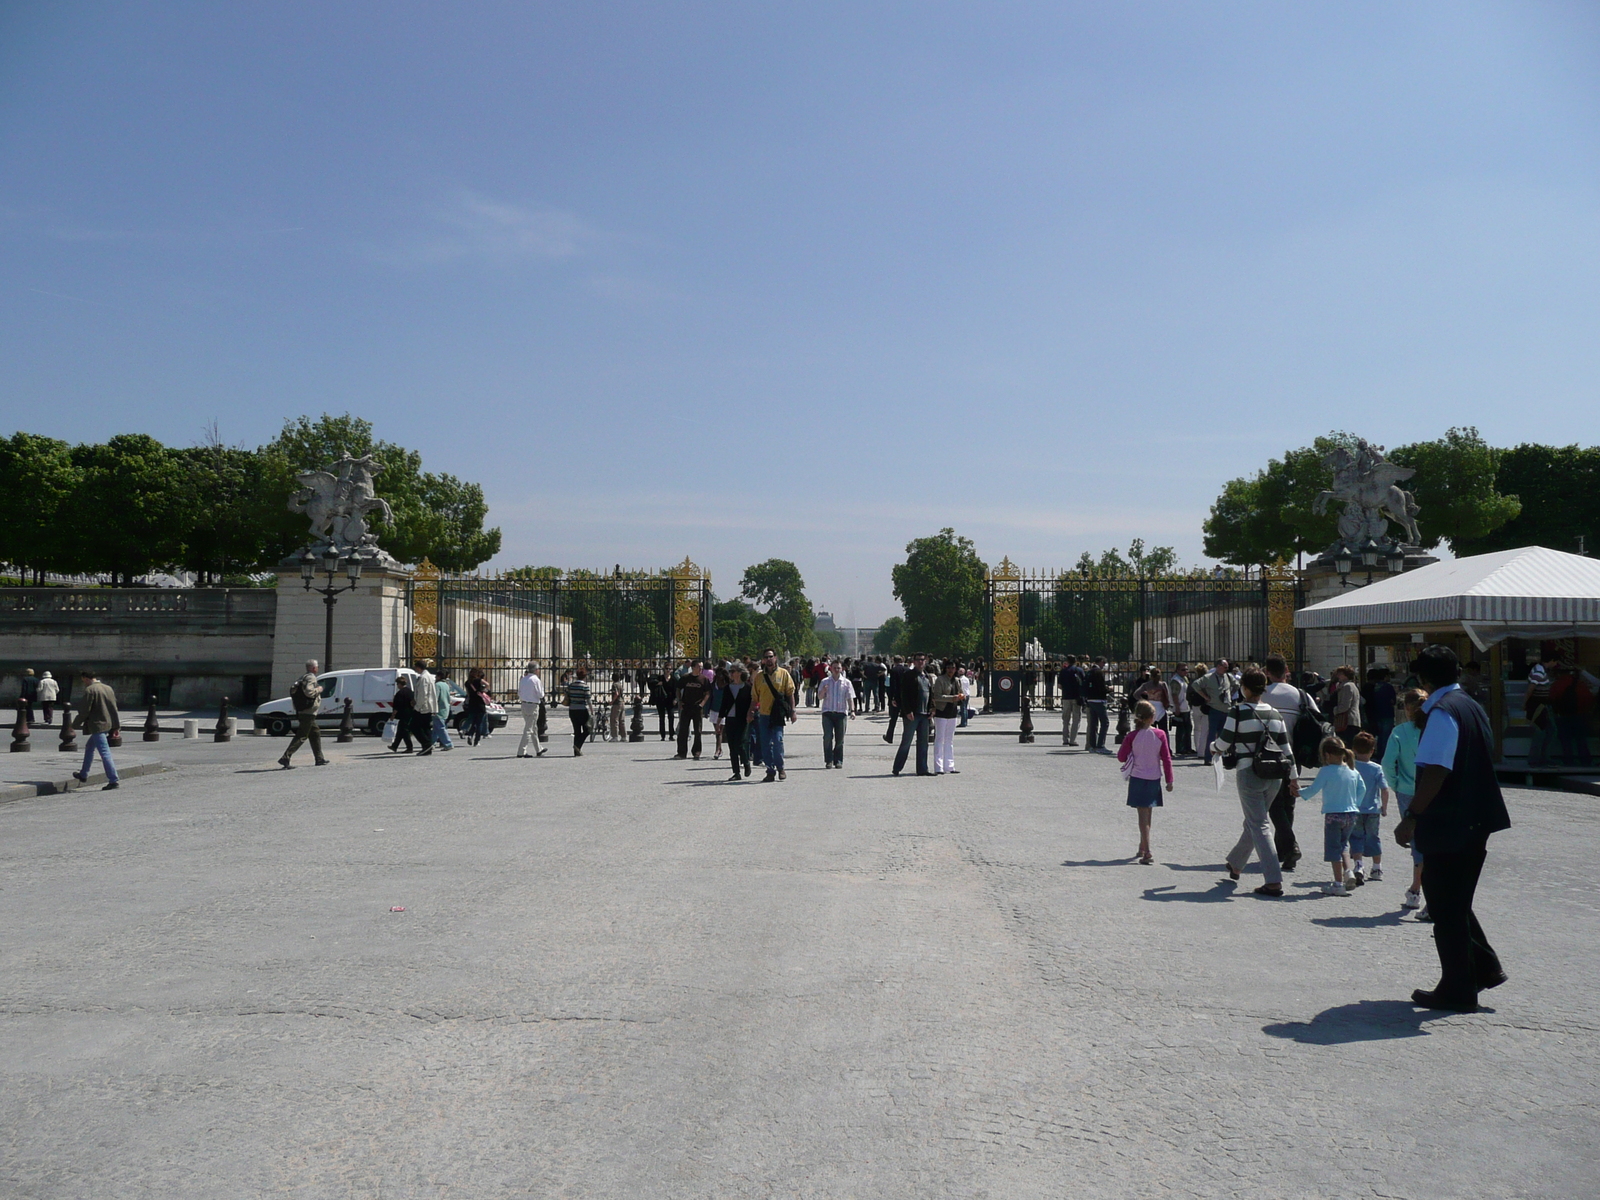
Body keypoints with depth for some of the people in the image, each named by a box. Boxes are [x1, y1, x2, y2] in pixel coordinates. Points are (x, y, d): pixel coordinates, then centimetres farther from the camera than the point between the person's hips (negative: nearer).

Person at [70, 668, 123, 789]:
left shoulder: (89, 690, -13)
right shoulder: (108, 688, 11)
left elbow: (84, 711, -13)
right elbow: (114, 708, 12)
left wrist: (75, 724, 1)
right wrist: (116, 726, 15)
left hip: (97, 725, -9)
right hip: (108, 724, 9)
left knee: (105, 753, -8)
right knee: (89, 747, 26)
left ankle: (113, 781, -10)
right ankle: (83, 775, 37)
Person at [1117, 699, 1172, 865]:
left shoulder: (1132, 737, -9)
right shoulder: (1160, 735, -6)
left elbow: (1121, 757, -4)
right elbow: (1166, 758, -3)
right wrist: (1169, 780, 4)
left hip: (1137, 778, -2)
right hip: (1154, 779, 2)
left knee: (1143, 815, -3)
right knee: (1147, 815, 15)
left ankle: (1147, 852, -14)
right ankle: (1142, 849, 29)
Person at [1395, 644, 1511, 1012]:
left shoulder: (1442, 712, -17)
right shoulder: (1473, 707, 11)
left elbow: (1436, 772, -23)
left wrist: (1411, 818, -19)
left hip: (1449, 826, -9)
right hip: (1476, 822, 9)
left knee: (1446, 908, 1)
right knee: (1455, 903, 22)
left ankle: (1457, 991, 8)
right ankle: (1484, 968, 25)